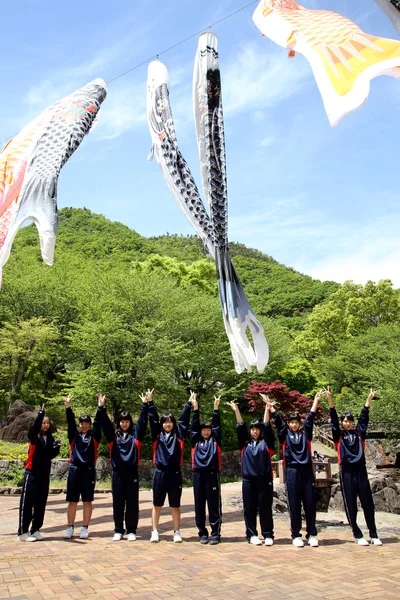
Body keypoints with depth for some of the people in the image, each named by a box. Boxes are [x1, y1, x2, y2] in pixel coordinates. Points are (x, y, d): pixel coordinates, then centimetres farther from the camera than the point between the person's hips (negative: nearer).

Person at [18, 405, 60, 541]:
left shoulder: (50, 438, 7)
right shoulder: (33, 436, -8)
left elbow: (52, 455, 9)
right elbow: (35, 426, -30)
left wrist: (56, 447, -10)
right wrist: (40, 413, -42)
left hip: (44, 474, 5)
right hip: (32, 473, -5)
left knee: (41, 502, 9)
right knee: (27, 502, -2)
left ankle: (35, 530, 18)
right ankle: (23, 532, 4)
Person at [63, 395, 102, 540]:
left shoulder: (94, 436, 7)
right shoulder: (74, 435, 7)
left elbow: (98, 423, -4)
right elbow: (70, 422, -4)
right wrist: (68, 406, -17)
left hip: (89, 470, 0)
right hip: (75, 469, 0)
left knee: (87, 501, 4)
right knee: (72, 500, 5)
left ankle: (85, 528, 12)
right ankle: (70, 527, 16)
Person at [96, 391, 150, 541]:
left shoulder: (135, 435, 6)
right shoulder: (113, 435, 8)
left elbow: (143, 421, -3)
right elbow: (104, 422, -1)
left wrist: (145, 404, -13)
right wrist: (101, 407, -13)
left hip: (132, 472, -1)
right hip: (117, 472, 1)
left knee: (132, 503, 4)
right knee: (118, 503, 7)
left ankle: (131, 531, 14)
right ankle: (118, 531, 18)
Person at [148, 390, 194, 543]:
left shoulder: (178, 435, 6)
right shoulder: (157, 435, 6)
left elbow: (184, 419, 4)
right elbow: (153, 418, 2)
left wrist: (190, 403, 2)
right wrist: (150, 402, -4)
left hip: (175, 473, 0)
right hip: (160, 473, 0)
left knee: (175, 505, 8)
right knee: (157, 505, 8)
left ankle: (177, 533, 17)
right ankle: (155, 532, 18)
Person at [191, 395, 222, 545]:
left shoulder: (215, 441, 10)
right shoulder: (196, 441, 12)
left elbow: (217, 425, 4)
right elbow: (194, 425, 7)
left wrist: (216, 408, -2)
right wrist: (195, 408, 0)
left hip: (212, 475, -2)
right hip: (198, 475, 2)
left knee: (214, 506, 1)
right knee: (199, 507, 7)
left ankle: (215, 534, 8)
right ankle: (202, 533, 18)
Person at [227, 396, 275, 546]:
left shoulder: (266, 443, 4)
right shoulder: (245, 444, 9)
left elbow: (267, 427, -4)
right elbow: (240, 427, 2)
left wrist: (267, 408, -14)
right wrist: (236, 411, -6)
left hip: (264, 480, -2)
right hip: (248, 480, 2)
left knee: (265, 508, 3)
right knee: (249, 509, 6)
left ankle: (268, 535, 12)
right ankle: (252, 535, 16)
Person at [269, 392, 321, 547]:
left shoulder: (305, 434, 10)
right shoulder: (285, 435, 7)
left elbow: (310, 418, 5)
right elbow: (277, 421, -1)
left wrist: (316, 400, 1)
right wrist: (270, 407, -8)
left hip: (307, 471, 1)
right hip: (292, 472, -1)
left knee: (310, 504, 3)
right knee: (294, 505, 3)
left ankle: (312, 535, 14)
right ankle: (296, 536, 13)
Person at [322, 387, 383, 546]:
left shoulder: (359, 433, 10)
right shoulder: (339, 435, 4)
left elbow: (364, 418, 7)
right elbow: (333, 419, -5)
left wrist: (369, 399, 3)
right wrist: (330, 399, -16)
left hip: (361, 471, 2)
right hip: (346, 472, -2)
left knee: (368, 504, 6)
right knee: (350, 505, 3)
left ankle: (374, 535, 17)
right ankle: (358, 535, 14)